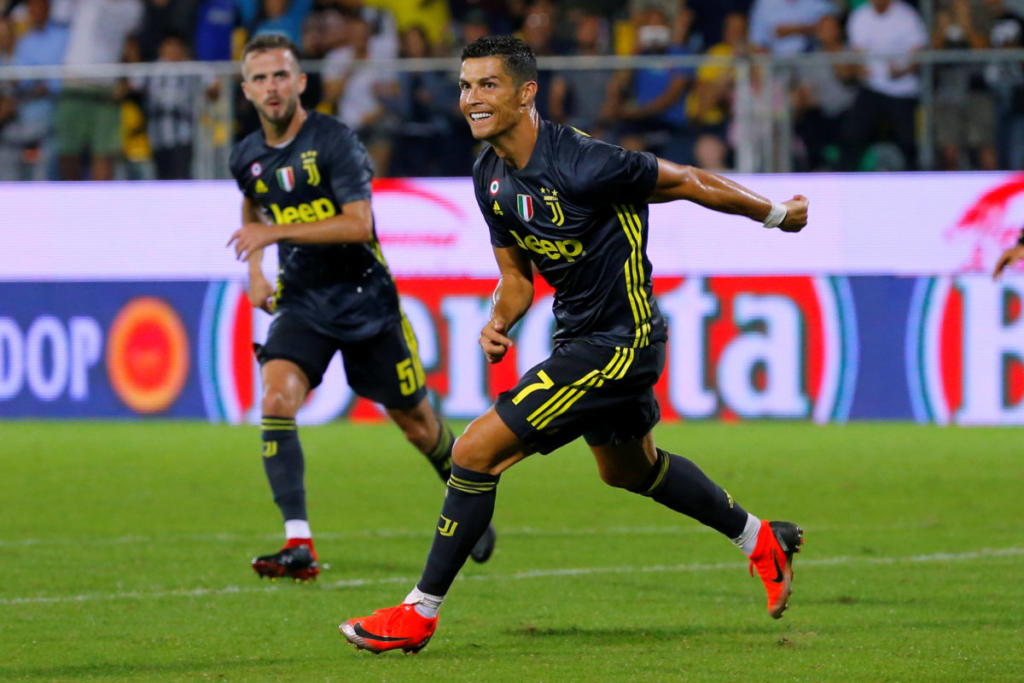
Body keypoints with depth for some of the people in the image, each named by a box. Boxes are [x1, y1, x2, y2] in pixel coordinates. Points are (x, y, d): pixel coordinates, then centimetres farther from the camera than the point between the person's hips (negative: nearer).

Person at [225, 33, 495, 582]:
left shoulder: (333, 140, -16)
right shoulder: (247, 157, 2)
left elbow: (359, 224, -24)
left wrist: (277, 232, -28)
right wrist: (254, 269, 12)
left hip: (364, 300, -3)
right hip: (301, 303, 3)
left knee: (413, 419, 9)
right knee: (277, 397, -22)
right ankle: (298, 544, -23)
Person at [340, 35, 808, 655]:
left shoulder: (579, 162, -27)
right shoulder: (490, 175, -1)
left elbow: (685, 182, -13)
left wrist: (776, 215, -1)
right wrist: (499, 324, -12)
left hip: (619, 342, -10)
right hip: (579, 334, 10)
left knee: (477, 451, -15)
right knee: (629, 468, 30)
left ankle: (420, 614, -4)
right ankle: (762, 541, 51)